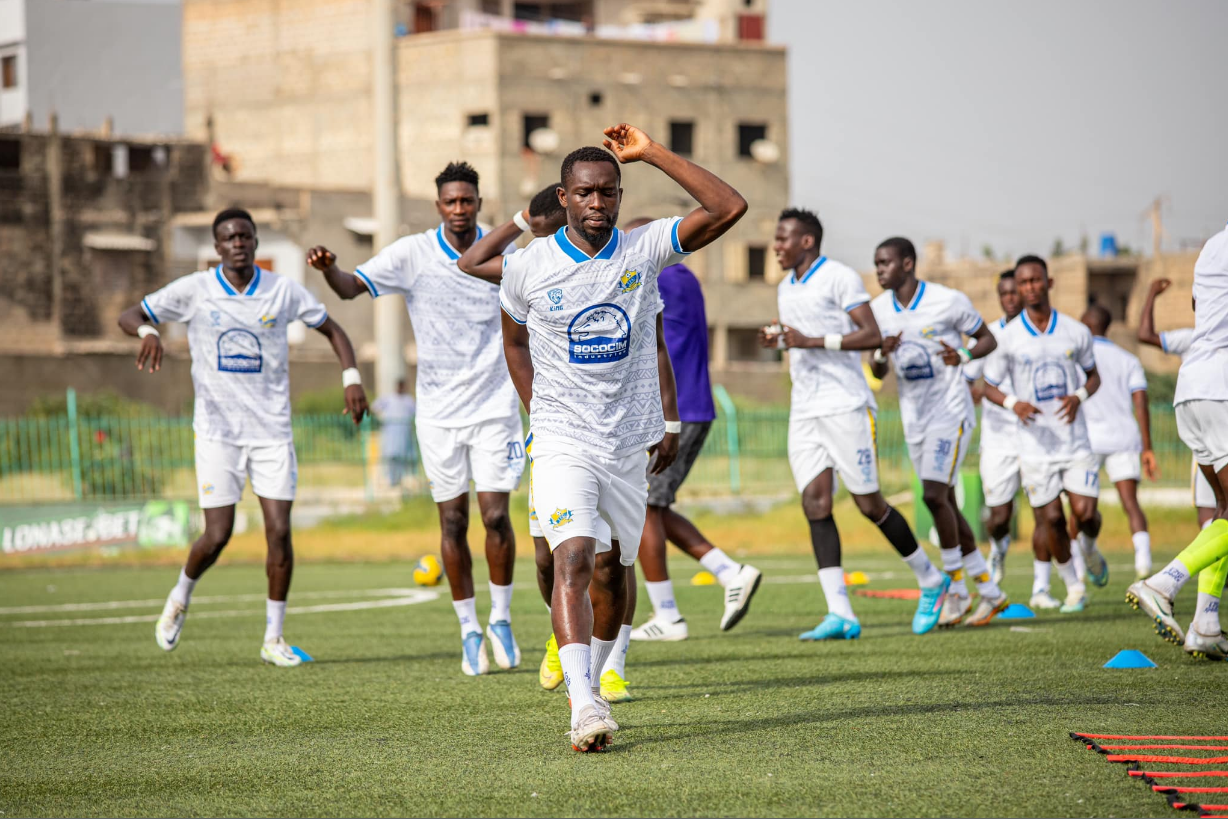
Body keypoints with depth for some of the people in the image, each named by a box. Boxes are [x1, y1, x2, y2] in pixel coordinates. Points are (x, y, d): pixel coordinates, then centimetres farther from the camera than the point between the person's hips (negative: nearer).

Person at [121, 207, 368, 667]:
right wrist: (148, 332, -23)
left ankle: (274, 638, 5)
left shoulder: (283, 291, 1)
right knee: (217, 536, -7)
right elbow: (130, 315, 0)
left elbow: (331, 329, 13)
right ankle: (180, 599, 24)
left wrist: (351, 377, -2)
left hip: (272, 431, 2)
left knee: (279, 531, -6)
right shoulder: (194, 290, -3)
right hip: (217, 433, -1)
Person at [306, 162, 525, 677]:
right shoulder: (413, 254, -5)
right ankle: (469, 630, 16)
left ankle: (500, 619, 12)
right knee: (453, 521, 4)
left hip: (494, 406, 0)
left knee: (495, 515, -7)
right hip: (438, 411, 0)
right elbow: (353, 287, -13)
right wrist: (328, 269, -36)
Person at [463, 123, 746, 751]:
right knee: (573, 560, -21)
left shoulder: (644, 250, -2)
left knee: (614, 572, 15)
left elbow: (729, 208, -10)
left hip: (629, 444, 3)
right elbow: (515, 340, 13)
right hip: (563, 443, -3)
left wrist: (651, 153, -11)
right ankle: (584, 706, -33)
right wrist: (539, 412, 9)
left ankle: (593, 681, 38)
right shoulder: (529, 266, -5)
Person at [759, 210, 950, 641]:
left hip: (845, 406, -7)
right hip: (804, 410, 7)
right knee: (815, 503, -6)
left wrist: (813, 341, -20)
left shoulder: (840, 278, -8)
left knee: (869, 503, -4)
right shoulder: (786, 288, 17)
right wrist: (777, 339, 8)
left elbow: (873, 335, -15)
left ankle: (931, 581, 17)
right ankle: (840, 614, -10)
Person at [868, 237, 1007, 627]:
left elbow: (988, 339, 0)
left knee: (935, 494, -18)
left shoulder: (949, 301, -11)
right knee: (945, 504, 8)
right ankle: (989, 592, 17)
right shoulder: (879, 309, 4)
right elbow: (878, 372, 10)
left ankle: (957, 590, -6)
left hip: (951, 412, -6)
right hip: (914, 417, 6)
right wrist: (882, 355, -14)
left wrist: (965, 355, -21)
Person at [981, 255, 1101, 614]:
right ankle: (1073, 585, 20)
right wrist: (1013, 403, -16)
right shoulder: (1008, 337, -2)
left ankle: (1090, 548, 28)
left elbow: (1093, 375, 14)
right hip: (1036, 444, -1)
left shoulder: (1075, 332, 2)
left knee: (1084, 512, -9)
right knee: (1050, 519, -1)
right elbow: (988, 385, 5)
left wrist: (1079, 396, -8)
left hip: (1075, 439, 1)